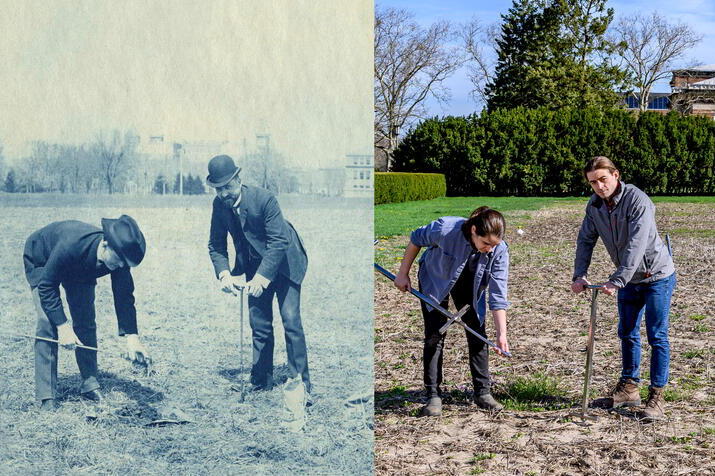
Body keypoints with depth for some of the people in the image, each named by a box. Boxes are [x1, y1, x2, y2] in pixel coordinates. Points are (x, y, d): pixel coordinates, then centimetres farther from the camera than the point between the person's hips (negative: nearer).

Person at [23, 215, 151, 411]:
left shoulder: (119, 256, -30)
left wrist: (132, 337, -27)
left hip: (81, 269, 5)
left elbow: (124, 296, -20)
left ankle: (90, 385, 10)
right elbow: (47, 286, -34)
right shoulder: (71, 245, -46)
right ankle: (47, 398, -14)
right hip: (41, 262, -5)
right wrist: (62, 326, -37)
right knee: (47, 325, -16)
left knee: (86, 323, -3)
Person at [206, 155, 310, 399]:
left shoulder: (263, 198, -26)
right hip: (256, 267, 5)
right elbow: (216, 245, -1)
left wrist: (261, 278, -33)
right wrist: (224, 274, -18)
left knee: (291, 321, -10)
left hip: (284, 262, -5)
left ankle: (301, 384, -3)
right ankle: (261, 384, 14)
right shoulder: (219, 204, -9)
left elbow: (278, 242, -27)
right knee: (259, 325, 5)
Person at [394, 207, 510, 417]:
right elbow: (416, 239, -16)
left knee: (477, 334, -2)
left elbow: (498, 295, -25)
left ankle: (483, 392, 9)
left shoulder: (499, 250, -30)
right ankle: (433, 396, 1)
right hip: (434, 280, -2)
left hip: (470, 285, 2)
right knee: (434, 337, -5)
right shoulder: (445, 229, -38)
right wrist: (403, 273, -10)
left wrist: (501, 333, -30)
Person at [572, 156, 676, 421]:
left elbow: (636, 246, -33)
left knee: (657, 336, -5)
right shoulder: (595, 204, -4)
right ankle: (629, 387, 26)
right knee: (627, 333, 14)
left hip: (657, 276, -7)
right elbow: (585, 240, 0)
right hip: (628, 279, 7)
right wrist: (579, 275, -12)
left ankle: (656, 397, -1)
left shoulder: (638, 201, -26)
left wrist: (616, 281, -37)